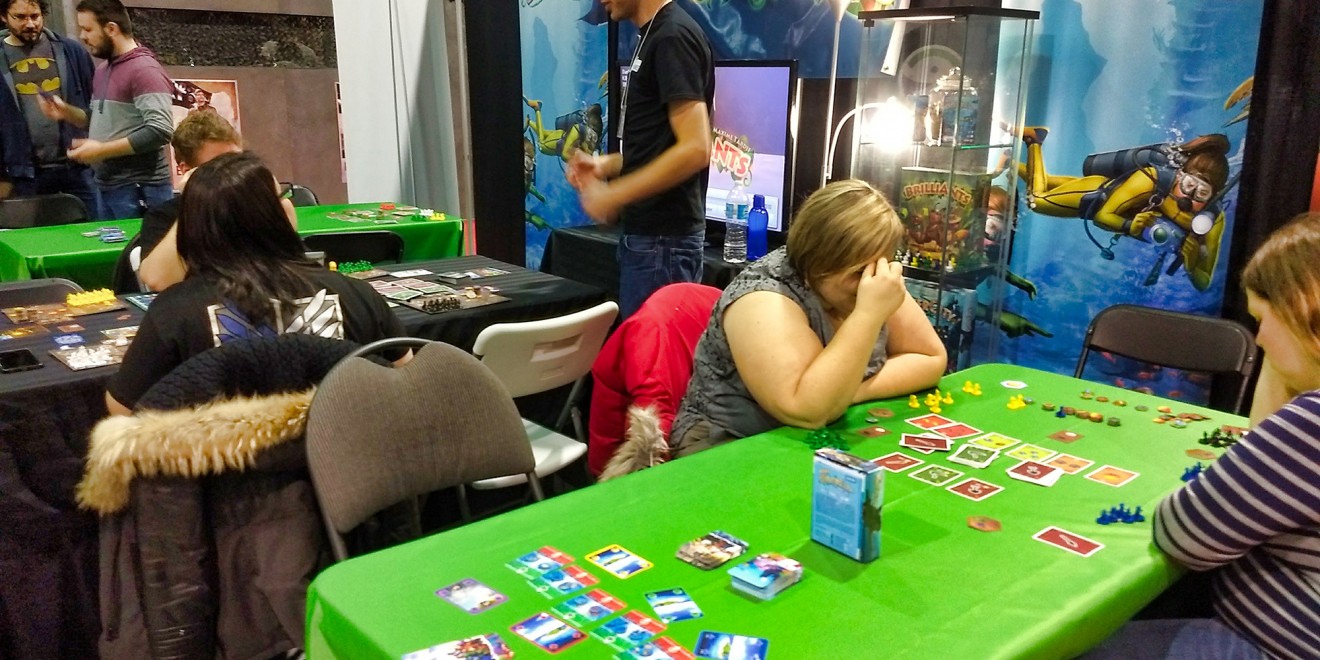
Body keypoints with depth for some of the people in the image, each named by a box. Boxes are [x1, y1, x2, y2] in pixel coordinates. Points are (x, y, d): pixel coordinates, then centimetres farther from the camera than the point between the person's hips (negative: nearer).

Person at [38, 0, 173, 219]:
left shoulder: (144, 69, -14)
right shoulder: (102, 71, 16)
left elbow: (160, 131, -23)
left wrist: (102, 150, -19)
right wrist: (66, 112, 8)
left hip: (140, 189, -9)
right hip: (107, 187, 9)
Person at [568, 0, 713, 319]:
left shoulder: (673, 36, -14)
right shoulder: (653, 38, 14)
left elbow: (694, 149, -23)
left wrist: (614, 196, -18)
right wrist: (605, 165, 7)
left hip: (663, 237, -9)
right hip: (645, 231, 9)